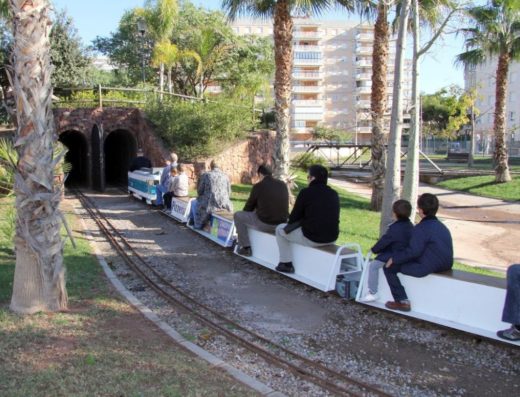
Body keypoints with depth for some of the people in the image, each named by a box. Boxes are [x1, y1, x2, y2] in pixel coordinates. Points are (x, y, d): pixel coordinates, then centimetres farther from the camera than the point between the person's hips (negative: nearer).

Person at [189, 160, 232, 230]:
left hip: (209, 205, -3)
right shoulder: (225, 176, 5)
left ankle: (197, 224, 36)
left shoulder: (206, 175, -3)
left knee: (194, 202, 28)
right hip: (224, 205, 4)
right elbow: (229, 192, 11)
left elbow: (200, 191, 3)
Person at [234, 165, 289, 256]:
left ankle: (246, 248, 13)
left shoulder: (258, 186, -8)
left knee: (238, 215, 14)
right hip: (282, 223, 6)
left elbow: (249, 206, 5)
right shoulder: (283, 185, 7)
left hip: (265, 224, -6)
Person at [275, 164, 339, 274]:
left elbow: (294, 217, -3)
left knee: (280, 229, 16)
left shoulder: (306, 192, -11)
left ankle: (286, 264, 20)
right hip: (332, 238, 7)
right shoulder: (334, 194, 7)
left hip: (312, 238, -6)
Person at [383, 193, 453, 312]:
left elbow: (413, 251, -21)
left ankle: (402, 302, -1)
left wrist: (394, 258, -10)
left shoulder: (421, 228, -17)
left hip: (428, 267, -10)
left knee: (389, 267, -1)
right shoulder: (441, 226, 11)